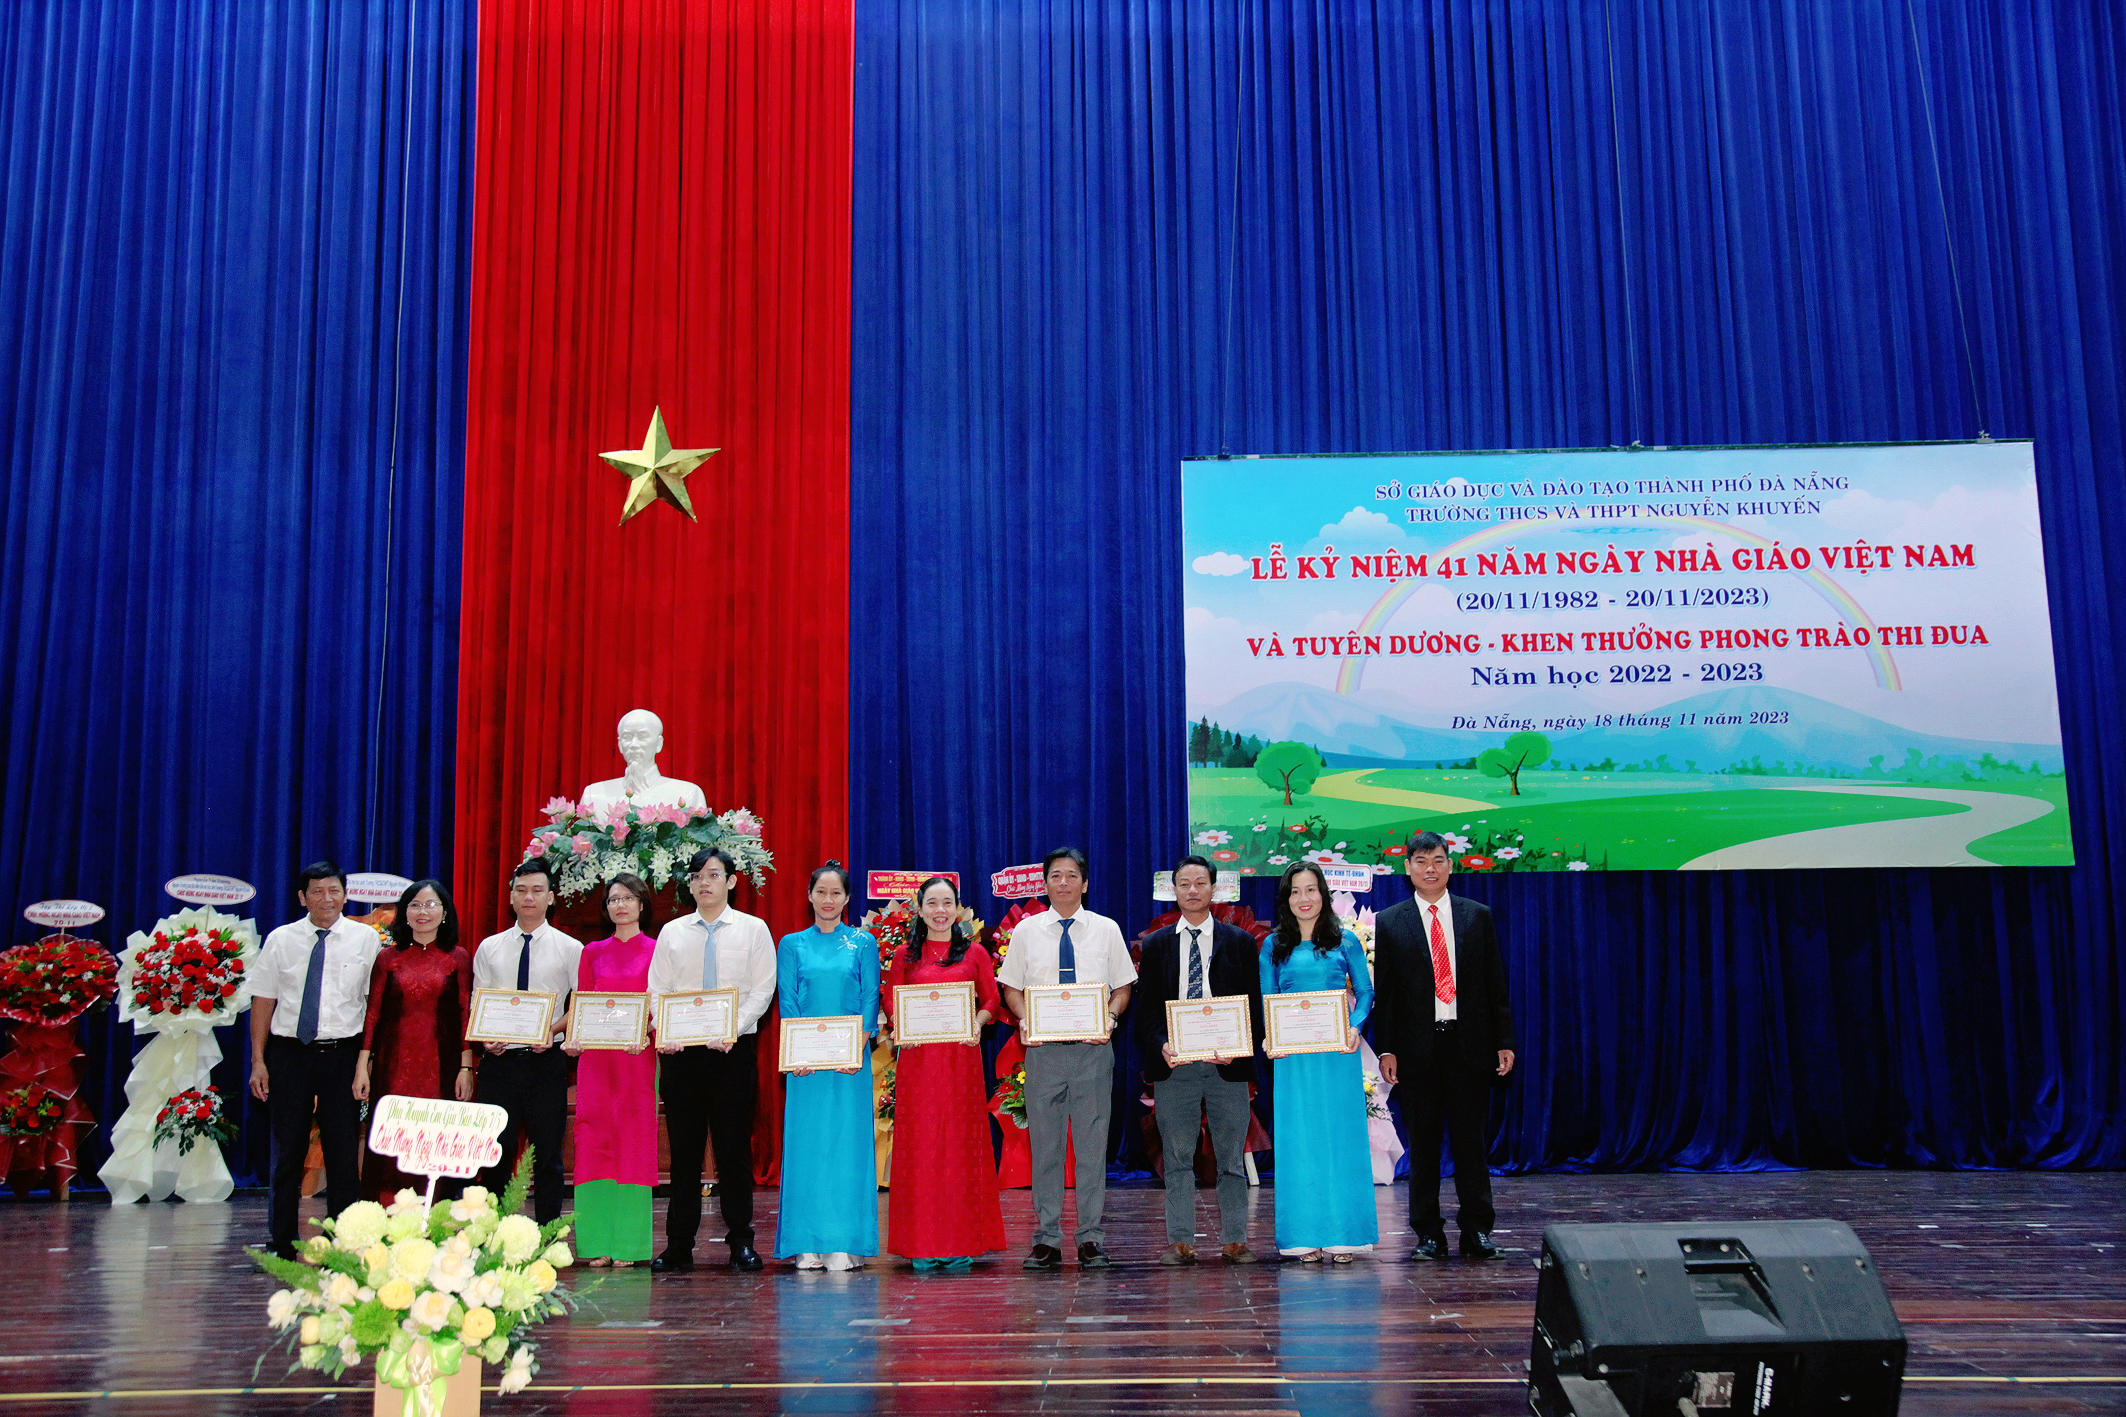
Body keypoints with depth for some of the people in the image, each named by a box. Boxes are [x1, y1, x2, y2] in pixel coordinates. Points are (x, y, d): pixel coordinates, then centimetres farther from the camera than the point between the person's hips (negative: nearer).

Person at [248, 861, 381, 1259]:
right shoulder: (280, 940, 6)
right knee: (287, 1149, 6)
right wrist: (258, 1061, -1)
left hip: (343, 1053, -1)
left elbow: (376, 1001, 1)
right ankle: (281, 1241, 17)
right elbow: (263, 1001, 5)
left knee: (344, 1151, 0)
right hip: (290, 1053, 1)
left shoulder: (365, 939, 3)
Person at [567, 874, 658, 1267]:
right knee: (594, 1138, -1)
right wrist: (572, 1039, -7)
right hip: (595, 1055, 3)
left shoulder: (656, 951, 5)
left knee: (634, 1139, -4)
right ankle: (598, 1242, 4)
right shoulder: (592, 952, 14)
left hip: (638, 1057, -2)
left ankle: (629, 1244, 0)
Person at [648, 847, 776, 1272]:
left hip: (734, 1049, -2)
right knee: (684, 1148, 5)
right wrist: (664, 1033, -9)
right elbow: (657, 990, 8)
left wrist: (732, 1029, -15)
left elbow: (762, 989, -2)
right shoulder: (672, 933, 12)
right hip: (681, 1050, 2)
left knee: (734, 1147, 1)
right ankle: (679, 1245, 11)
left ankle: (741, 1241, 9)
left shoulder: (753, 930, 5)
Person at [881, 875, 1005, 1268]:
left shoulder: (975, 954, 9)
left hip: (961, 1055, 0)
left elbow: (991, 1001, 8)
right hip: (917, 1056, 0)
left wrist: (977, 1023, -12)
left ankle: (961, 1243, 7)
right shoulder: (905, 955, 10)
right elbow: (890, 1001, 9)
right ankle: (923, 1245, 5)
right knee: (920, 1143, -1)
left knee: (962, 1141, 0)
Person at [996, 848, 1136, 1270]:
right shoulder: (1027, 931, 7)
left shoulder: (1106, 930, 7)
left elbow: (1122, 987, 9)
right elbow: (1012, 987, 10)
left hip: (1092, 1047, 0)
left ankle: (1091, 1238, 9)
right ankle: (1047, 1238, 10)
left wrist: (1110, 1019, -10)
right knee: (1044, 1142, 3)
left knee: (1092, 1142, 1)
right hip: (1043, 1047, 0)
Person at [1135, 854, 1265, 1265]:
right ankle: (1180, 1242, 9)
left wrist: (1237, 1047, -11)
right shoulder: (1156, 945, 11)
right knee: (1177, 1158, 3)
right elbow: (1145, 1007, 7)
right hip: (1174, 1063, 0)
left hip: (1227, 1063, 0)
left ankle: (1233, 1240, 11)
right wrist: (1160, 1045, -11)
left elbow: (1253, 1003, 5)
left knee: (1232, 1157, 3)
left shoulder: (1239, 941, 9)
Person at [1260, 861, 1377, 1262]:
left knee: (1340, 1135, 0)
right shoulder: (1274, 946, 9)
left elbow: (1365, 992, 6)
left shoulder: (1345, 942, 6)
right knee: (1298, 1139, 1)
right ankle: (1306, 1237, 8)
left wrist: (1355, 1027, -12)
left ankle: (1342, 1234, 7)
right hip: (1291, 1055, 1)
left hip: (1337, 1053, -1)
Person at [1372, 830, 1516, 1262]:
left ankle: (1477, 1231, 13)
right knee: (1423, 1142, 5)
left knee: (1471, 1140, 4)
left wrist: (1504, 1041, 2)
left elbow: (1495, 983, 8)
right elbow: (1384, 991, 3)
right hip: (1416, 1048, 0)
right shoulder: (1389, 923, 4)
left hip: (1469, 1043, 1)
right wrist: (1385, 1050, -4)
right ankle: (1428, 1234, 13)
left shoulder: (1478, 916, 8)